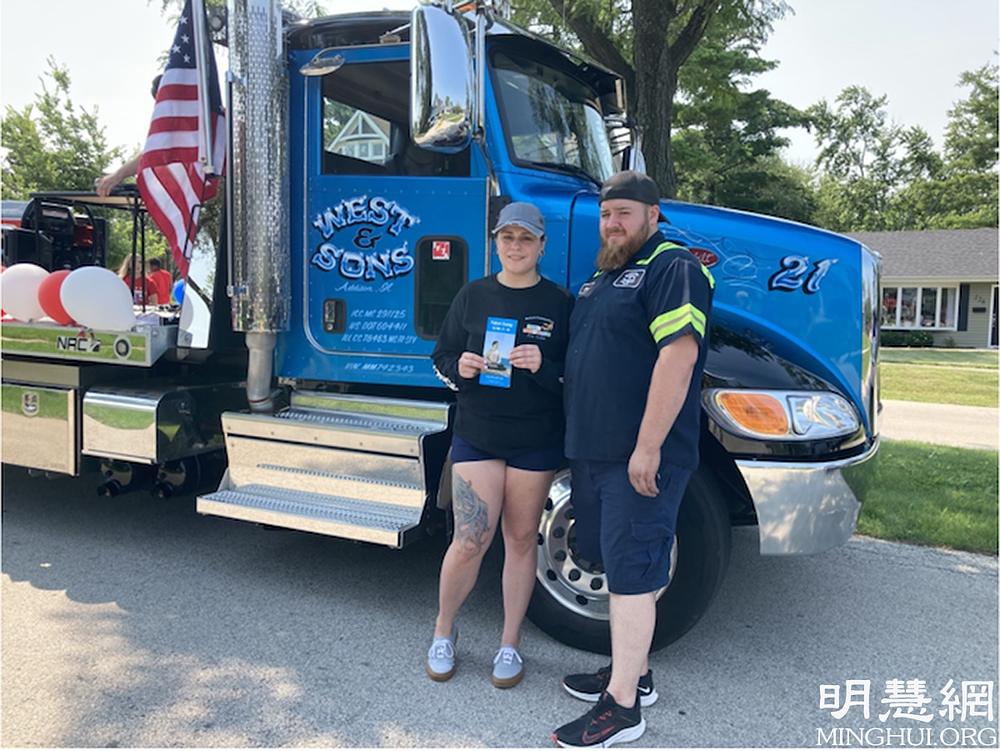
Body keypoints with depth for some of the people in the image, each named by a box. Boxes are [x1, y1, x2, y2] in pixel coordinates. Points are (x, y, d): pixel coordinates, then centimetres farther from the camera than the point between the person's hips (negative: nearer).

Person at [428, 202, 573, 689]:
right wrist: (460, 368, -12)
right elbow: (441, 359, 9)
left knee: (521, 539, 10)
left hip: (536, 441, 0)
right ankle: (444, 630, 25)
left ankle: (510, 645, 27)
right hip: (476, 434, 1)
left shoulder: (559, 303, -1)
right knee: (470, 540, -2)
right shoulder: (473, 296, 4)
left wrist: (543, 366, -20)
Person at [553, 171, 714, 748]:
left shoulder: (673, 268, -11)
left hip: (641, 456, -9)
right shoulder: (604, 276, 19)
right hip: (593, 451, 9)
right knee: (619, 564, 17)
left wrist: (648, 447, -24)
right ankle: (633, 672, 32)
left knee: (630, 574, -3)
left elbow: (678, 357, -21)